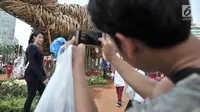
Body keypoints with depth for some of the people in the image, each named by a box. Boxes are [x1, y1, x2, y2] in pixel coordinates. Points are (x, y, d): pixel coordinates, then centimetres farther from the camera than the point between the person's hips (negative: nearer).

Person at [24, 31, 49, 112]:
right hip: (32, 75, -9)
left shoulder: (38, 48, 18)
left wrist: (44, 76, 14)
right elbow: (32, 63, -17)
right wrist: (42, 78, -21)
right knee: (31, 96, -2)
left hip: (38, 75, 9)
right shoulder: (31, 47, -8)